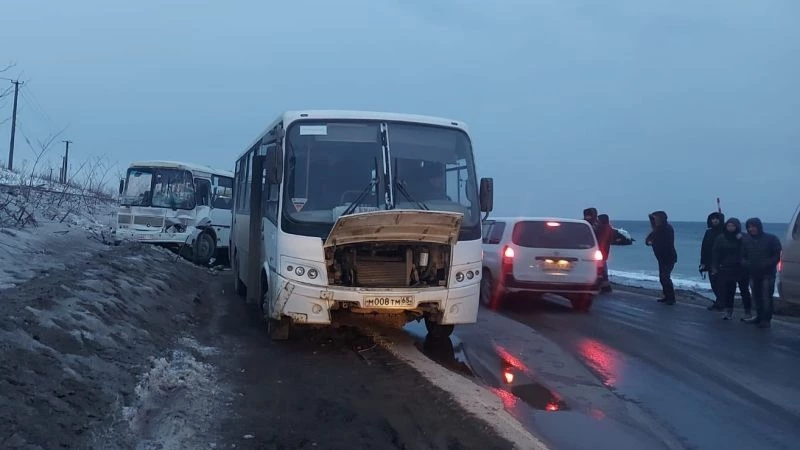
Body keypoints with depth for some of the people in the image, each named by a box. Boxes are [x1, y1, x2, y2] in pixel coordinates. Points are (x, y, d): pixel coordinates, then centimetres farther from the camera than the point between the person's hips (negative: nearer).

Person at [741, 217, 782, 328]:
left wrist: (766, 264, -18)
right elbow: (743, 256, 14)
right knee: (757, 296, 9)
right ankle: (759, 316, 22)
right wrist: (745, 263, -8)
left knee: (766, 296, -9)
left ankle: (766, 319, -5)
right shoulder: (746, 240, 8)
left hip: (767, 273, -5)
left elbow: (777, 256, -6)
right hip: (753, 273, 5)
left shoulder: (771, 239, -5)